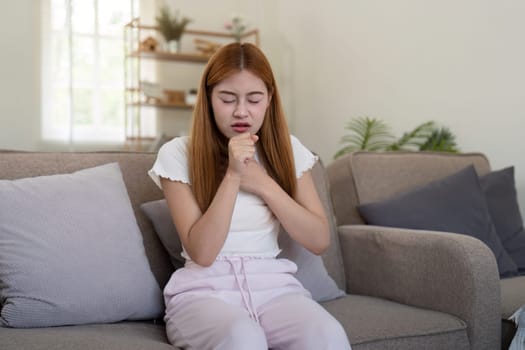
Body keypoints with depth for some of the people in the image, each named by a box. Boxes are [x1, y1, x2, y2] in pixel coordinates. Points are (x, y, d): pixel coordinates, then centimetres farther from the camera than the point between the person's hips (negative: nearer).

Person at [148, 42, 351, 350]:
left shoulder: (288, 150, 8)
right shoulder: (178, 154, -2)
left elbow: (320, 241, 3)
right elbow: (202, 253, -10)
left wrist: (264, 185, -8)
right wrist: (233, 175, -18)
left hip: (274, 285, 3)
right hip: (204, 290, -3)